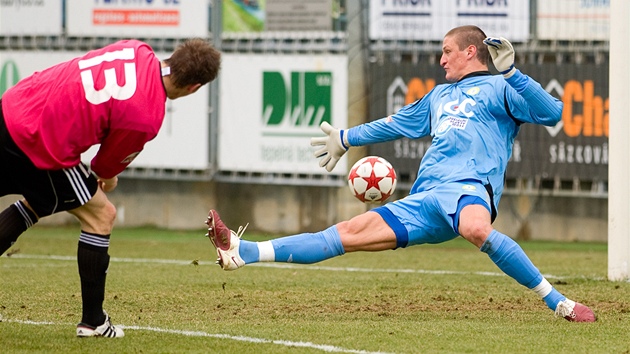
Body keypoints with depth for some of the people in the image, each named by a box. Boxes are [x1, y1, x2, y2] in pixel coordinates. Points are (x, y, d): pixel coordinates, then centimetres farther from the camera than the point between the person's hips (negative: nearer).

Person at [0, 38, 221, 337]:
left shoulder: (137, 51, -1)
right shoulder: (147, 119, -19)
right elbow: (110, 164, -1)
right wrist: (106, 178, 24)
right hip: (39, 147, -7)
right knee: (101, 215, 8)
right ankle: (92, 322, 14)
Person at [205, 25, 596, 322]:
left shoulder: (496, 88, 10)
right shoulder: (439, 95, 33)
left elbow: (550, 113, -6)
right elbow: (397, 124, 49)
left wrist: (511, 72, -13)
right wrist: (346, 139, 57)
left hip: (468, 188, -7)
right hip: (422, 202, 7)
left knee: (476, 228, -42)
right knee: (350, 232, 1)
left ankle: (559, 302, -34)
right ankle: (244, 252, -4)